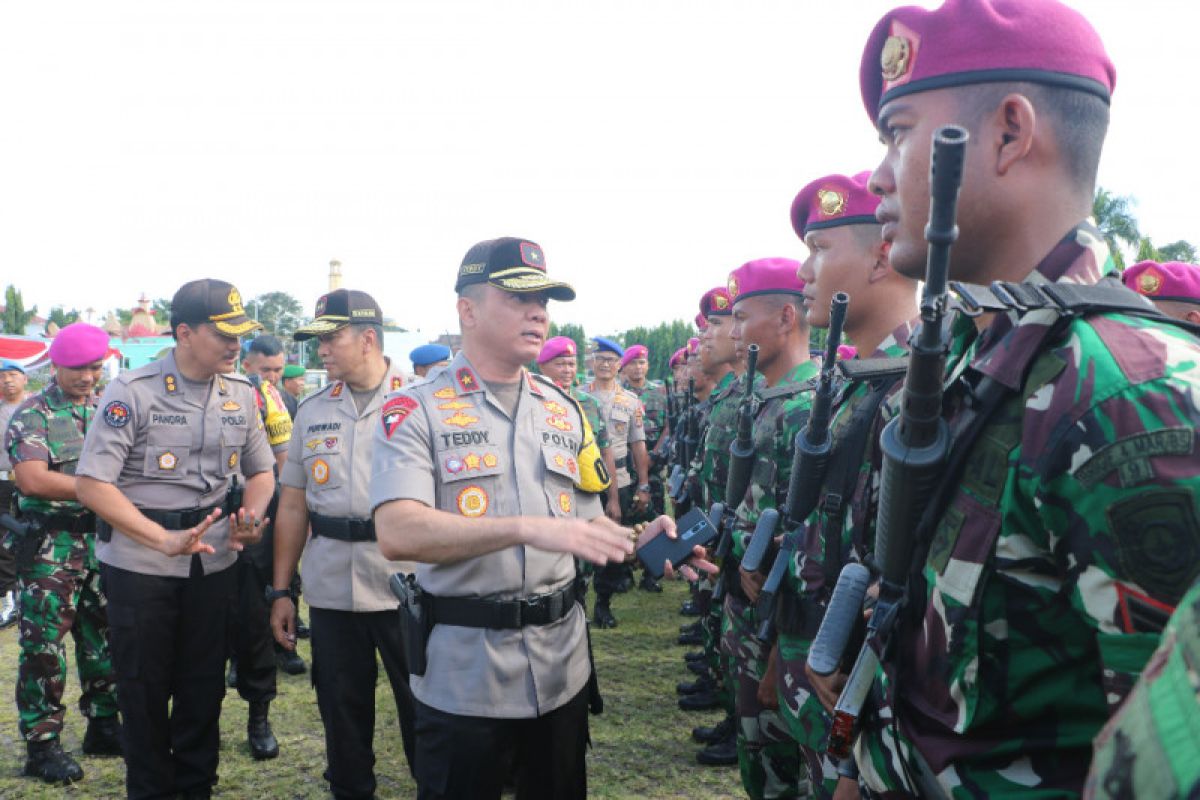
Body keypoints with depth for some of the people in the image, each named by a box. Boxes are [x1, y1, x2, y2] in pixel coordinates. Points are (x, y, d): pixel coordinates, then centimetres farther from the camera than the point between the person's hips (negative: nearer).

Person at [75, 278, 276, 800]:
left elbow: (261, 471, 15)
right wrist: (165, 539, -25)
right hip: (139, 566, -4)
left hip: (214, 562, 4)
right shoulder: (133, 392, -11)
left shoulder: (241, 394, 3)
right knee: (144, 689, 9)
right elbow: (90, 484, -16)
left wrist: (252, 516, -7)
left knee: (204, 684, 13)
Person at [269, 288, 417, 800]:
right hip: (331, 589, 4)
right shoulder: (312, 411, 9)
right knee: (341, 706, 15)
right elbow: (293, 506, 11)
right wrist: (280, 590, 9)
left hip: (408, 586, -4)